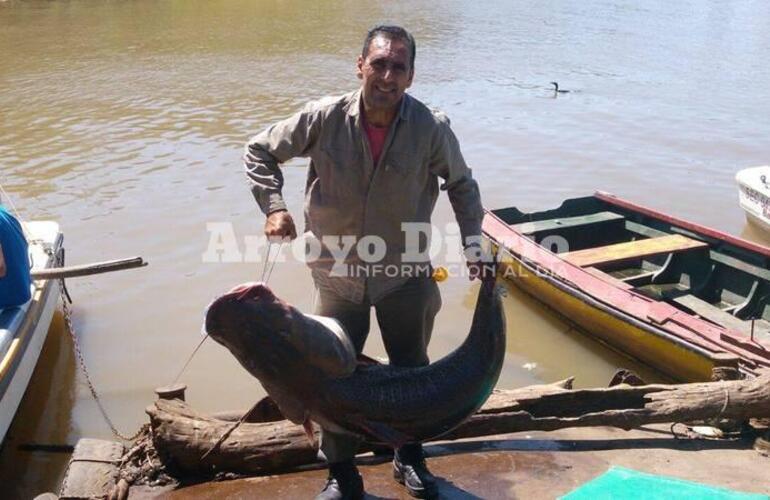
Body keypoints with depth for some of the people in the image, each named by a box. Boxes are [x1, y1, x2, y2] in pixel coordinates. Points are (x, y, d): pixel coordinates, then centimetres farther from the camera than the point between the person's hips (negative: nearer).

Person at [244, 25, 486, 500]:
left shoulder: (432, 127, -15)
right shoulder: (324, 118, -15)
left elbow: (462, 184, 2)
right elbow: (260, 151, -2)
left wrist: (472, 241, -6)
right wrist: (274, 207, -15)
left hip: (406, 277, 0)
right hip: (339, 276, 0)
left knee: (411, 370, 17)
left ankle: (410, 457, 43)